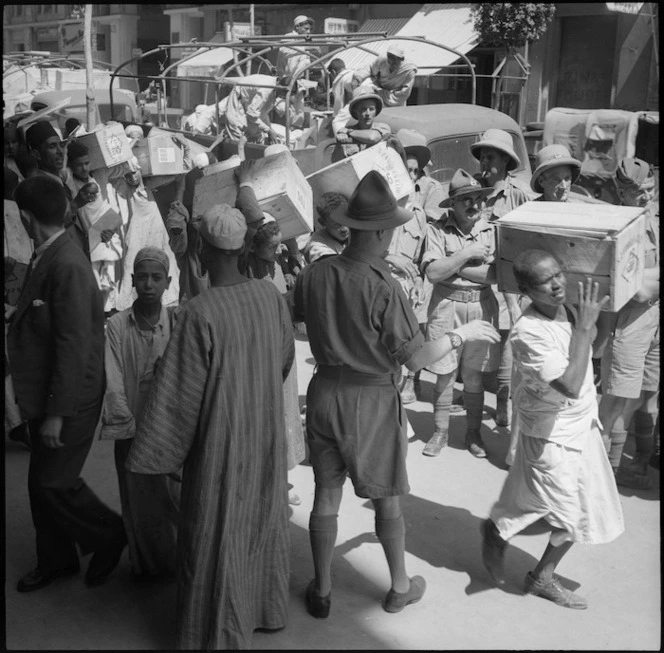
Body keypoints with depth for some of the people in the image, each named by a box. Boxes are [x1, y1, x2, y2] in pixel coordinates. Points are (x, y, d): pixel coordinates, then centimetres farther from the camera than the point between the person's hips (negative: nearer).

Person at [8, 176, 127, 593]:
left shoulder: (67, 266, -23)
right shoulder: (47, 258, 5)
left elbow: (74, 346, -24)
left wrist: (57, 413, -21)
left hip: (70, 401, -9)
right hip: (46, 396, 9)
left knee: (54, 482, 1)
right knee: (43, 482, 16)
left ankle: (110, 535, 23)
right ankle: (56, 561, 33)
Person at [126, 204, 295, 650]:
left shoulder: (200, 314, -25)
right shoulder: (271, 296, -9)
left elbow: (180, 395, -18)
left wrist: (163, 455, -7)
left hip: (221, 441, -5)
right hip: (266, 434, 6)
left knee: (218, 534, 11)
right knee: (264, 520, 23)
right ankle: (268, 607, 42)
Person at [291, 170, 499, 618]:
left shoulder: (313, 275, -8)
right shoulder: (383, 289, -24)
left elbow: (294, 320, 9)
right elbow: (416, 359, -20)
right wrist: (462, 334, -6)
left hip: (325, 392, 4)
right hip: (372, 398, -4)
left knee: (326, 494, 15)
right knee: (386, 496, 15)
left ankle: (322, 591, 28)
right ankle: (400, 588, 32)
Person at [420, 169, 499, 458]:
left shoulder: (490, 230, 0)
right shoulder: (438, 230, -5)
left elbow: (495, 274, -11)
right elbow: (432, 272, -15)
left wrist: (453, 269, -13)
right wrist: (467, 254, -16)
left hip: (481, 307, 1)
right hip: (446, 307, -1)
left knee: (473, 376, 11)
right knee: (444, 374, 6)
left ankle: (473, 433, 26)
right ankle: (440, 432, 22)